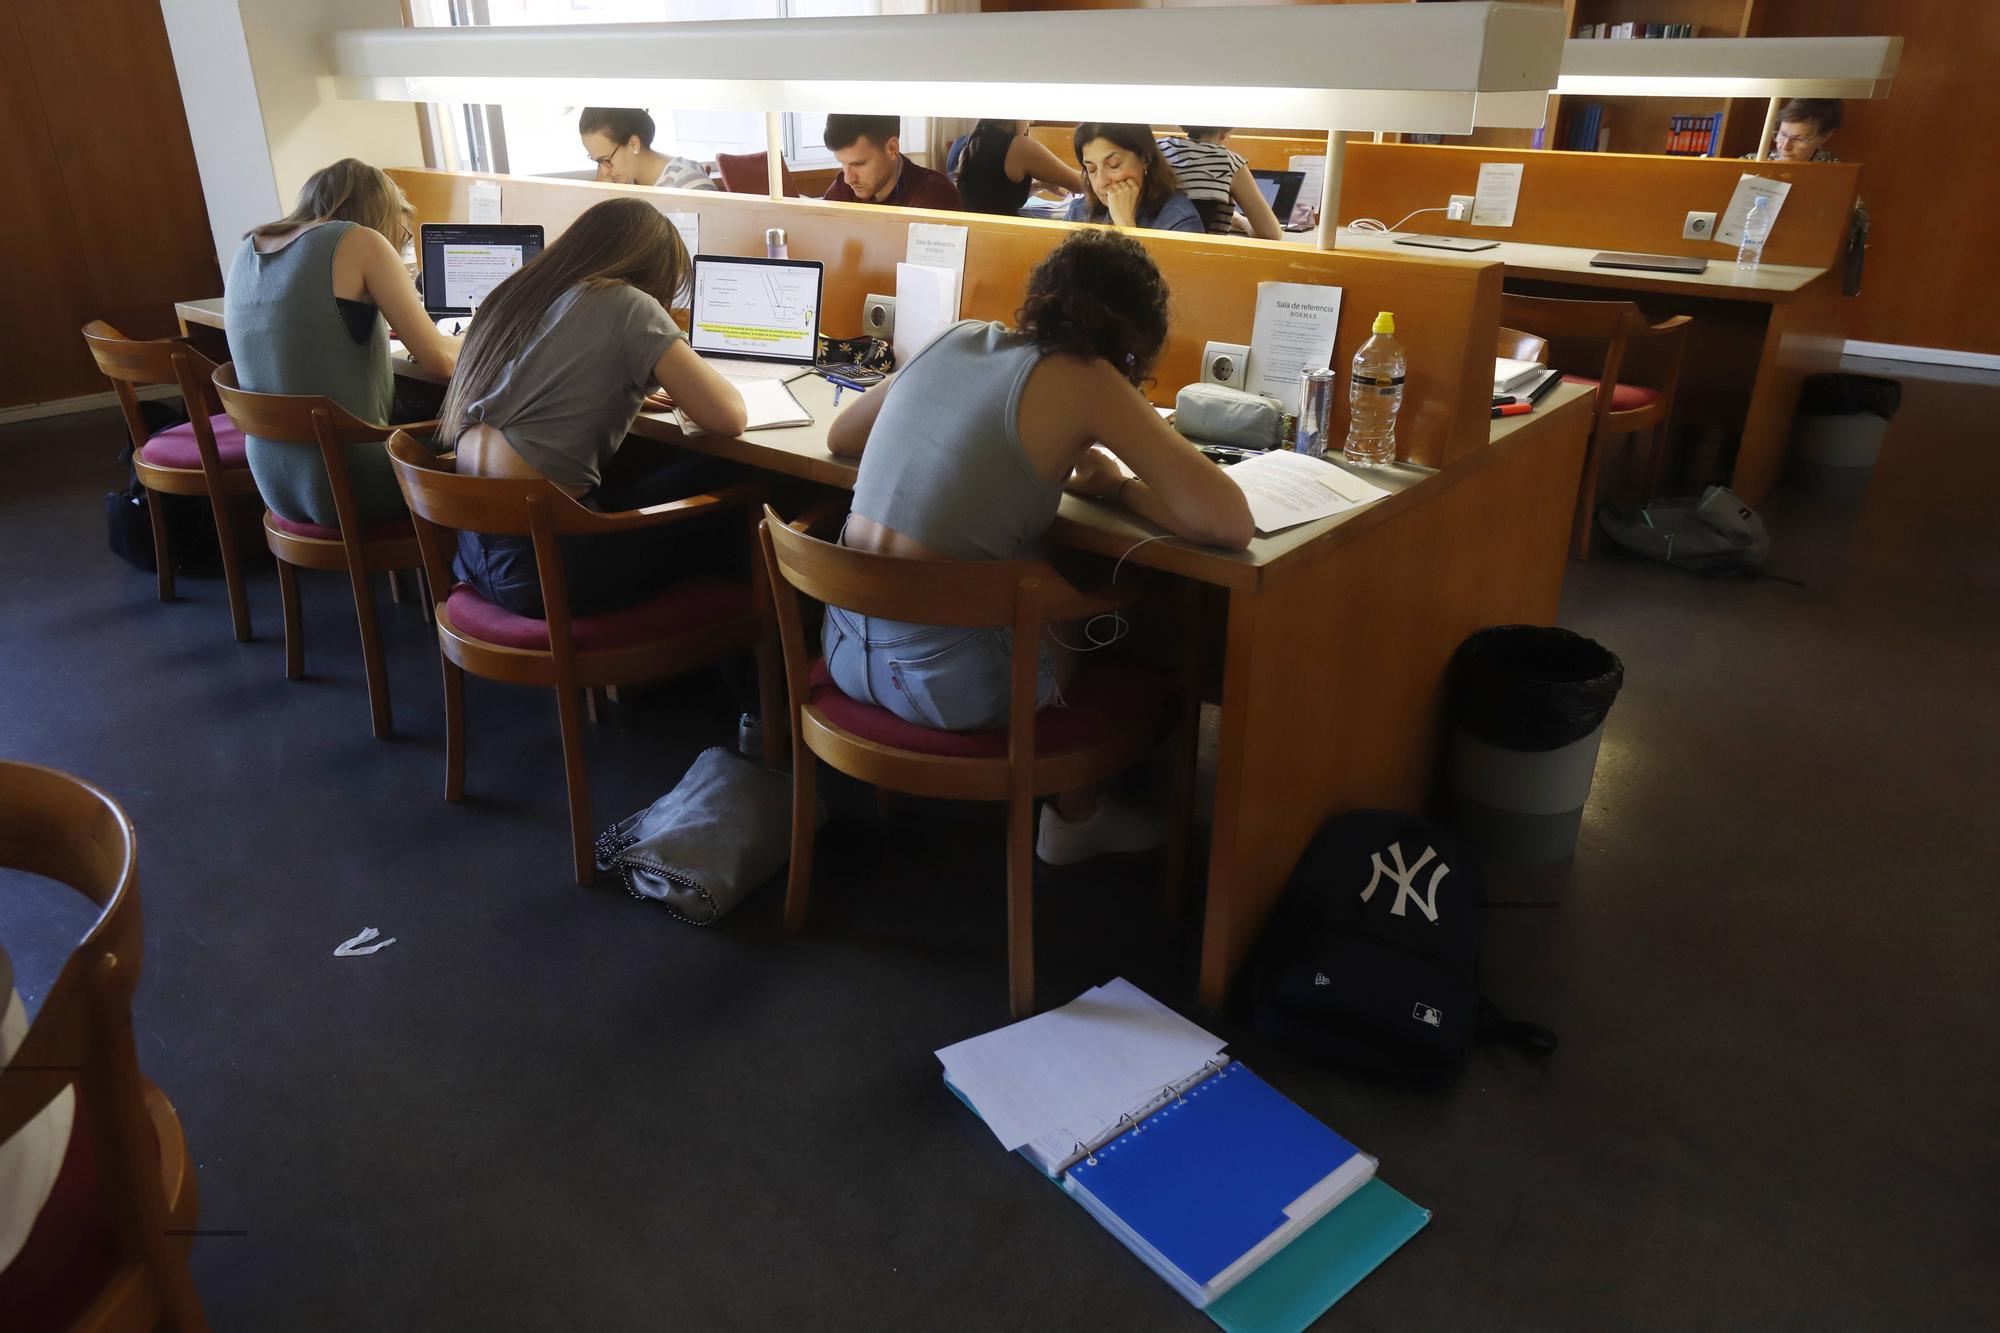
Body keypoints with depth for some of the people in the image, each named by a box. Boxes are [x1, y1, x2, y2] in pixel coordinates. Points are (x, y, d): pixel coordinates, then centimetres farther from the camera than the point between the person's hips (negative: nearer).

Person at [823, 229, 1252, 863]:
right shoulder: (1082, 381, -11)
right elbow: (1230, 522, -17)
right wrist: (1116, 485, 1)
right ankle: (1075, 815, 40)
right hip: (942, 678, -6)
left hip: (844, 644, 6)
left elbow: (839, 436, 22)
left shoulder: (958, 337, 6)